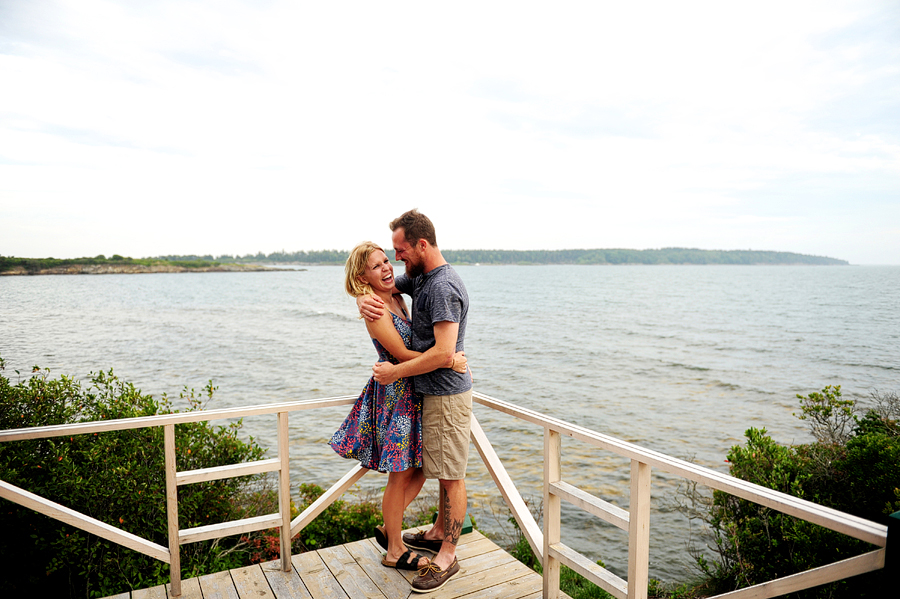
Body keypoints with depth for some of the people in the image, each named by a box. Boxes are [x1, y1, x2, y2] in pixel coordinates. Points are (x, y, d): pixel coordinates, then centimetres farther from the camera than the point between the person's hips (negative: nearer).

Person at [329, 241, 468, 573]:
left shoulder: (396, 298, 8)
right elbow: (401, 353, -19)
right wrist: (449, 361, -18)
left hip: (412, 391, 8)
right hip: (395, 393, -8)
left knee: (421, 467, 14)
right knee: (401, 476, 5)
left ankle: (388, 528, 34)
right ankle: (395, 551, 24)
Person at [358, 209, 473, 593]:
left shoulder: (443, 288, -22)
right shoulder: (418, 278, 9)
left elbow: (443, 353, -28)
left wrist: (395, 372, -17)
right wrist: (364, 300, -5)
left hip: (447, 395, -9)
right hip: (433, 392, 9)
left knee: (451, 475, 2)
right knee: (444, 470, 21)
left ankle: (447, 556, 14)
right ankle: (439, 532, 37)